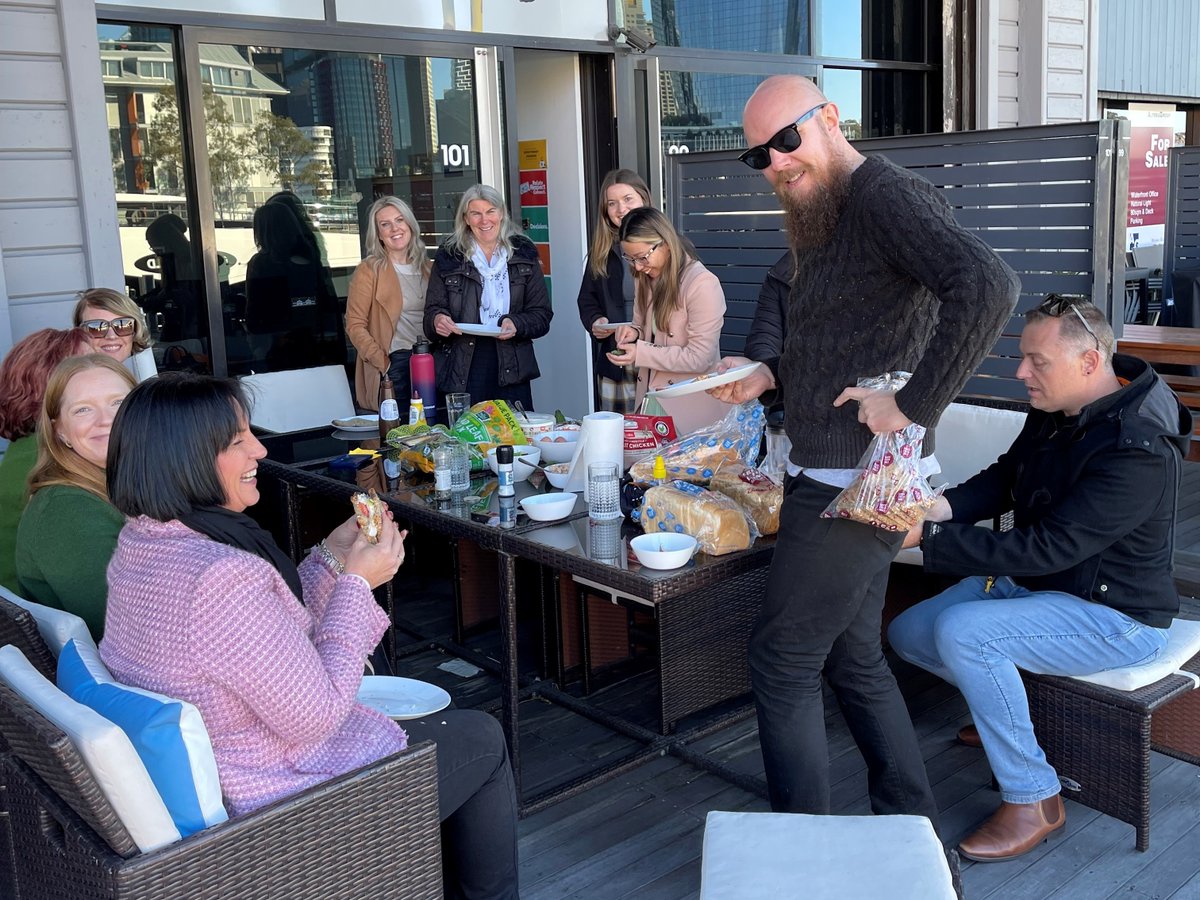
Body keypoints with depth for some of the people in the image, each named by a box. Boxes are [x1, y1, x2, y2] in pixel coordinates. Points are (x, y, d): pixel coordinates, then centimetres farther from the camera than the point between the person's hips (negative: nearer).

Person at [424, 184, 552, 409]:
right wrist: (438, 319, -16)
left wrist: (517, 324, -14)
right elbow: (433, 309, 7)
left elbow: (542, 315, 6)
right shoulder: (449, 257, 7)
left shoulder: (523, 254, 8)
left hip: (511, 368, 1)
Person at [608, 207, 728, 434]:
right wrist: (633, 332, -3)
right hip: (651, 399, 7)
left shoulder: (703, 284, -16)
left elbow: (700, 358, -18)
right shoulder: (647, 279, 10)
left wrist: (641, 354, -21)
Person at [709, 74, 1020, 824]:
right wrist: (769, 376, 9)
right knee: (854, 658, 17)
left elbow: (988, 286, -31)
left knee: (783, 663, 0)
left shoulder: (887, 195, -15)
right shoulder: (827, 218, 16)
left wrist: (914, 405, -27)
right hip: (831, 476, 10)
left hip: (850, 485, -10)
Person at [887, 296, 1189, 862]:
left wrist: (928, 535, -35)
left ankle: (1034, 801, -14)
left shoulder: (1136, 453, -30)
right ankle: (1006, 714, 26)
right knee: (907, 634, 2)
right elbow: (1003, 480, 8)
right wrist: (945, 505, -14)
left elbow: (1044, 549, -33)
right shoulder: (1053, 411, -2)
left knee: (961, 630, -30)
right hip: (1033, 582, 9)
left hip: (1114, 615, -9)